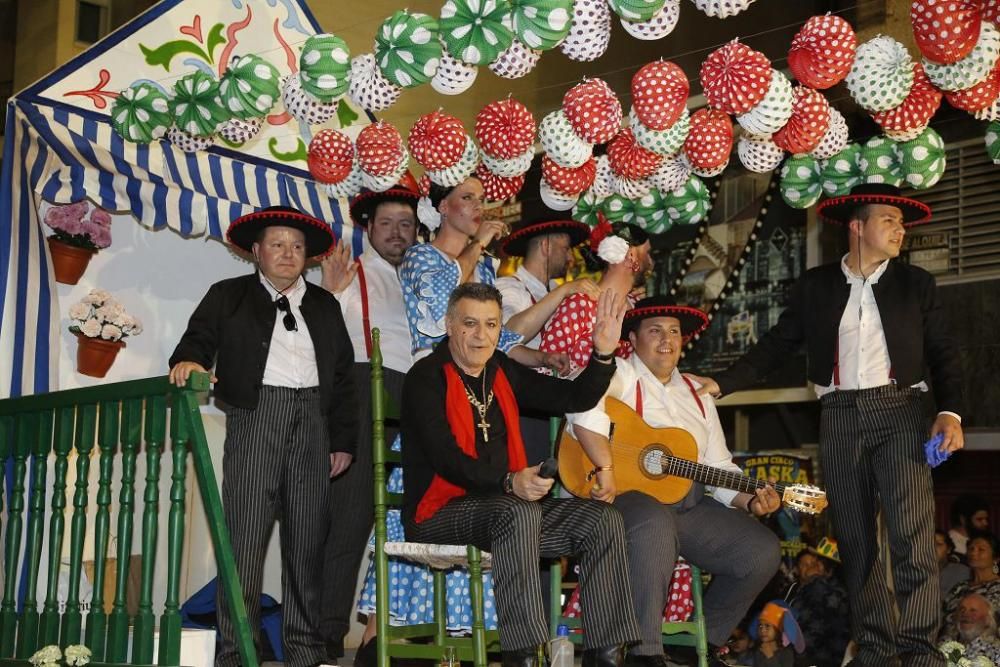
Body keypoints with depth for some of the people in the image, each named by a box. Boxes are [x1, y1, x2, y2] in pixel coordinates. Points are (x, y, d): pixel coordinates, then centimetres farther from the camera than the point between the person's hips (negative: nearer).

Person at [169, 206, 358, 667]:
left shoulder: (325, 305, 21)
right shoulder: (228, 296, 15)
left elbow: (343, 375, 17)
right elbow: (199, 339, 4)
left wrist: (344, 439, 9)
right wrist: (189, 361, -20)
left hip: (313, 421, 3)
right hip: (255, 417, -3)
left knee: (308, 540, 2)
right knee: (245, 536, -8)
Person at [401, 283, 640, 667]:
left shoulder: (502, 372, 14)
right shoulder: (426, 377, -8)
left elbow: (575, 399, 15)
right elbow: (445, 457, -21)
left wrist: (603, 354, -1)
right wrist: (509, 483, -34)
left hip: (505, 505, 7)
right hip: (440, 513, -7)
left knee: (603, 520, -8)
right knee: (519, 513, -37)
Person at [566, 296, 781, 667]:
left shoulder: (697, 394, 22)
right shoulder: (620, 375, 0)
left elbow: (720, 469, 21)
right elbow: (584, 411, -25)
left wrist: (749, 501, 3)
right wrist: (607, 470, -32)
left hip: (690, 505, 7)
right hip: (628, 496, -7)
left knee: (763, 551, -8)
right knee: (655, 522, -40)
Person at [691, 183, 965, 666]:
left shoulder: (916, 283, 8)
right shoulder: (816, 285, 9)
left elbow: (944, 355, 7)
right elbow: (777, 345, 9)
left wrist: (950, 412, -9)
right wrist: (722, 383, -1)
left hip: (899, 411, -1)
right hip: (840, 418, 1)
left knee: (912, 535, -12)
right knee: (855, 539, 5)